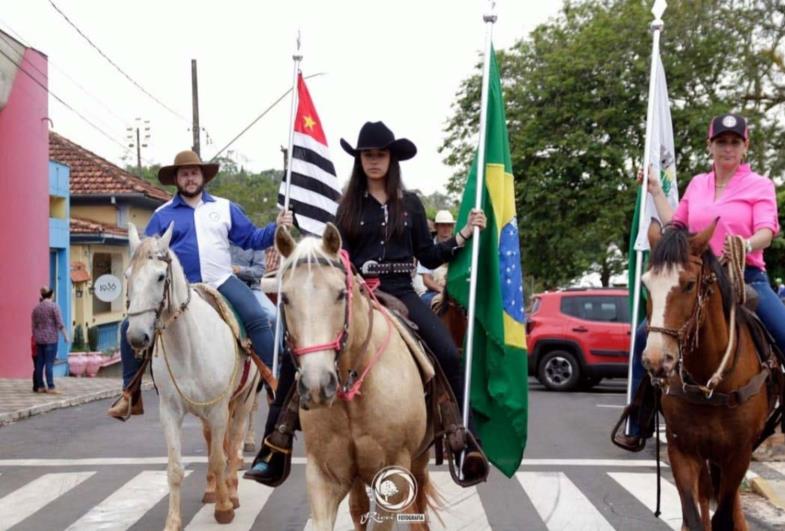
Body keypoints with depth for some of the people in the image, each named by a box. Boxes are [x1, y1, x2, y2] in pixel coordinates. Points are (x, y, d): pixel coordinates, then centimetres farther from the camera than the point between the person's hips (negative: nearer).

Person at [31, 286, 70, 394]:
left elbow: (34, 325, 14)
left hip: (39, 339, 6)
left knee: (40, 363, 8)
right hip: (51, 339, -6)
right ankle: (51, 387, -9)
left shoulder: (36, 308, 10)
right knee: (49, 363, -8)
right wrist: (66, 336, -7)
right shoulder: (53, 306, -7)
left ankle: (40, 386, 11)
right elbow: (60, 324, -11)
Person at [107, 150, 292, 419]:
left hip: (222, 283, 0)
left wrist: (277, 227, -4)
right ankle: (131, 393, 4)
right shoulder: (163, 215, 9)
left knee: (257, 319, -23)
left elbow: (251, 239, 12)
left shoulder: (225, 208, 12)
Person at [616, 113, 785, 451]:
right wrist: (656, 191, 23)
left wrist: (747, 245, -34)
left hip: (747, 278, -4)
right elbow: (675, 226, 22)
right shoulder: (697, 185, 13)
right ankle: (637, 429, 11)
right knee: (645, 336, 0)